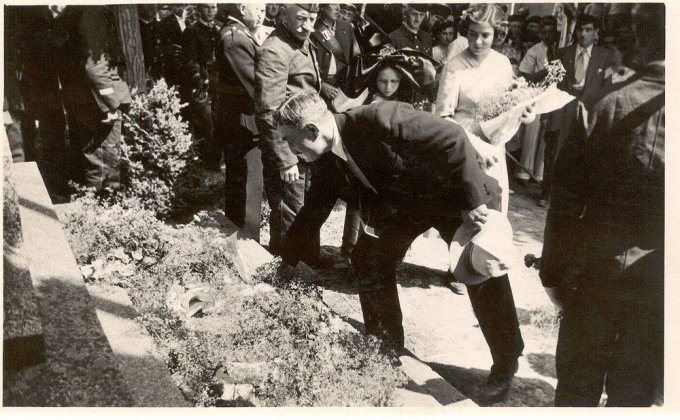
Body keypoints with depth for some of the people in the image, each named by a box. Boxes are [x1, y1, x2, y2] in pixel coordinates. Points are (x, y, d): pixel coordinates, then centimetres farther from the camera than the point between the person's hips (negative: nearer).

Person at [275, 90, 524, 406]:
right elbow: (313, 210, 4)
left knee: (484, 278, -1)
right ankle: (386, 347, 22)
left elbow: (452, 139, -34)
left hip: (461, 195, -6)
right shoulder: (328, 163, -10)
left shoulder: (379, 119, -34)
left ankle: (505, 365, 21)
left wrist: (473, 199, -31)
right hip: (404, 201, 7)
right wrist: (285, 262, 8)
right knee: (368, 261, 1)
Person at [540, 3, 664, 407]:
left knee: (578, 382, 17)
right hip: (658, 281, 1)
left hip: (597, 270, 0)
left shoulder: (608, 104, -10)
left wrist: (554, 271, 1)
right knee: (633, 391, 18)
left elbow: (568, 197, -10)